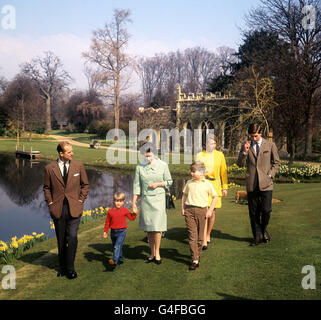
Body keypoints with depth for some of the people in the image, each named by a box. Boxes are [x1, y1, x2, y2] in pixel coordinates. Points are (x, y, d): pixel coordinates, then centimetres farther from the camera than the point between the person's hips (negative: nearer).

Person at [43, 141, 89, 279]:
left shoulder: (78, 166, 1)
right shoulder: (50, 168, -1)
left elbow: (85, 185, 10)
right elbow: (47, 188, 10)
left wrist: (80, 201, 2)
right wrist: (50, 203, 2)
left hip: (73, 208, -1)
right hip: (58, 209, 1)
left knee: (72, 238, -9)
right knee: (61, 240, 10)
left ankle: (70, 268, 5)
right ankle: (62, 268, 25)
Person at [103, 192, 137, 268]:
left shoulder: (125, 210, 0)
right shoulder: (110, 211, 4)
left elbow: (131, 218, 11)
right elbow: (107, 222, 11)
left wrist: (134, 213, -7)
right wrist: (105, 231, 11)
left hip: (122, 231, -4)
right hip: (113, 231, 4)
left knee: (117, 246, -19)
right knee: (115, 246, 15)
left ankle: (114, 261, -29)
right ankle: (120, 260, 33)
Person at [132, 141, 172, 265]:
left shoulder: (162, 165, -2)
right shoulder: (139, 167, 0)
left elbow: (169, 181, 6)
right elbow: (136, 186, 2)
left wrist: (158, 184, -11)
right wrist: (134, 203, -1)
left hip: (158, 199, -2)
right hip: (145, 199, 2)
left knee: (157, 226, -6)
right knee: (148, 228, 7)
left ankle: (157, 253, 9)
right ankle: (152, 253, 20)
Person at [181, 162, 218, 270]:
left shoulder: (207, 184, 1)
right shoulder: (189, 183, 9)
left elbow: (215, 197, 6)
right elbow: (184, 195, 17)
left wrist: (210, 210, 1)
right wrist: (183, 208, 9)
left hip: (201, 210, -1)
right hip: (189, 210, 1)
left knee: (200, 236, 8)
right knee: (192, 235, -5)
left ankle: (198, 254, 28)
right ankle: (195, 260, -6)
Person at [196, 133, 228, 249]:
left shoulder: (220, 155, 5)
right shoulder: (199, 155, 0)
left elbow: (223, 172, 9)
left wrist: (224, 187, 7)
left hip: (215, 186, 2)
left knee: (212, 213, 9)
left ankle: (208, 235, 30)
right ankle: (204, 241, -11)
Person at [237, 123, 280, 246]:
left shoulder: (270, 145, 5)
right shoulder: (246, 146, 7)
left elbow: (276, 162, 11)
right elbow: (240, 164, 4)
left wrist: (270, 175, -2)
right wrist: (245, 152, -11)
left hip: (266, 183, -1)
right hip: (251, 184, 2)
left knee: (266, 210, -6)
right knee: (253, 213, 6)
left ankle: (264, 230, 23)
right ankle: (257, 236, 20)